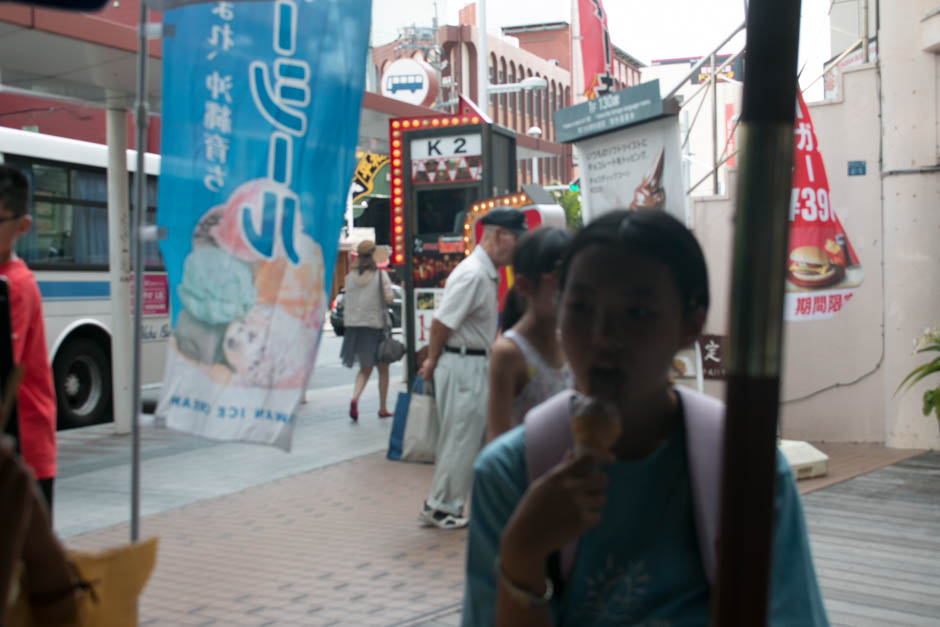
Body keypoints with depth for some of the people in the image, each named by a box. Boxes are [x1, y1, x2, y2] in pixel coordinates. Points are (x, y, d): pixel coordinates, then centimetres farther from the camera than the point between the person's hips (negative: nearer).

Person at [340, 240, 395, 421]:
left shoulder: (350, 276, 5)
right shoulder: (381, 275, -7)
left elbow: (347, 302, 7)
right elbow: (389, 298, -10)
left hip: (354, 325, 4)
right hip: (375, 325, -4)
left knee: (364, 368, 14)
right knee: (383, 369, 13)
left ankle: (355, 398, -12)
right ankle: (382, 408, 16)